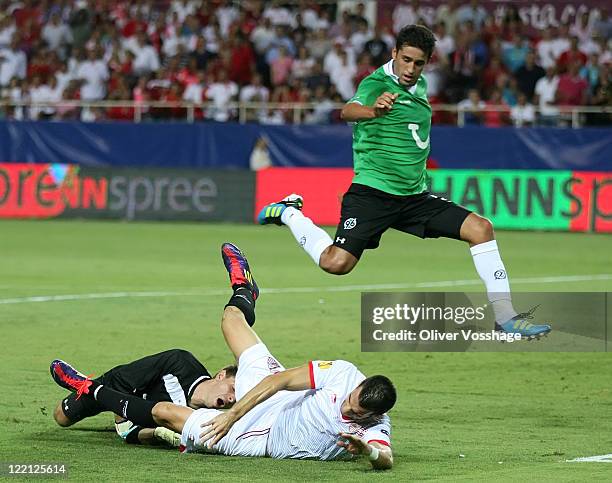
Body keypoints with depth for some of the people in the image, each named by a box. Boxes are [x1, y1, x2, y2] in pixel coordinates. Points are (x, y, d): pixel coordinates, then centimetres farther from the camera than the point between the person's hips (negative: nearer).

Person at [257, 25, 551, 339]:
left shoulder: (419, 85, 11)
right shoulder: (376, 83, -14)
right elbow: (348, 111, -38)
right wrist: (372, 110, -60)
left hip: (414, 195, 7)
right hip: (372, 192, -7)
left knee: (480, 228, -6)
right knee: (336, 263, -21)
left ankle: (505, 316, -2)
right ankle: (290, 213, 7)